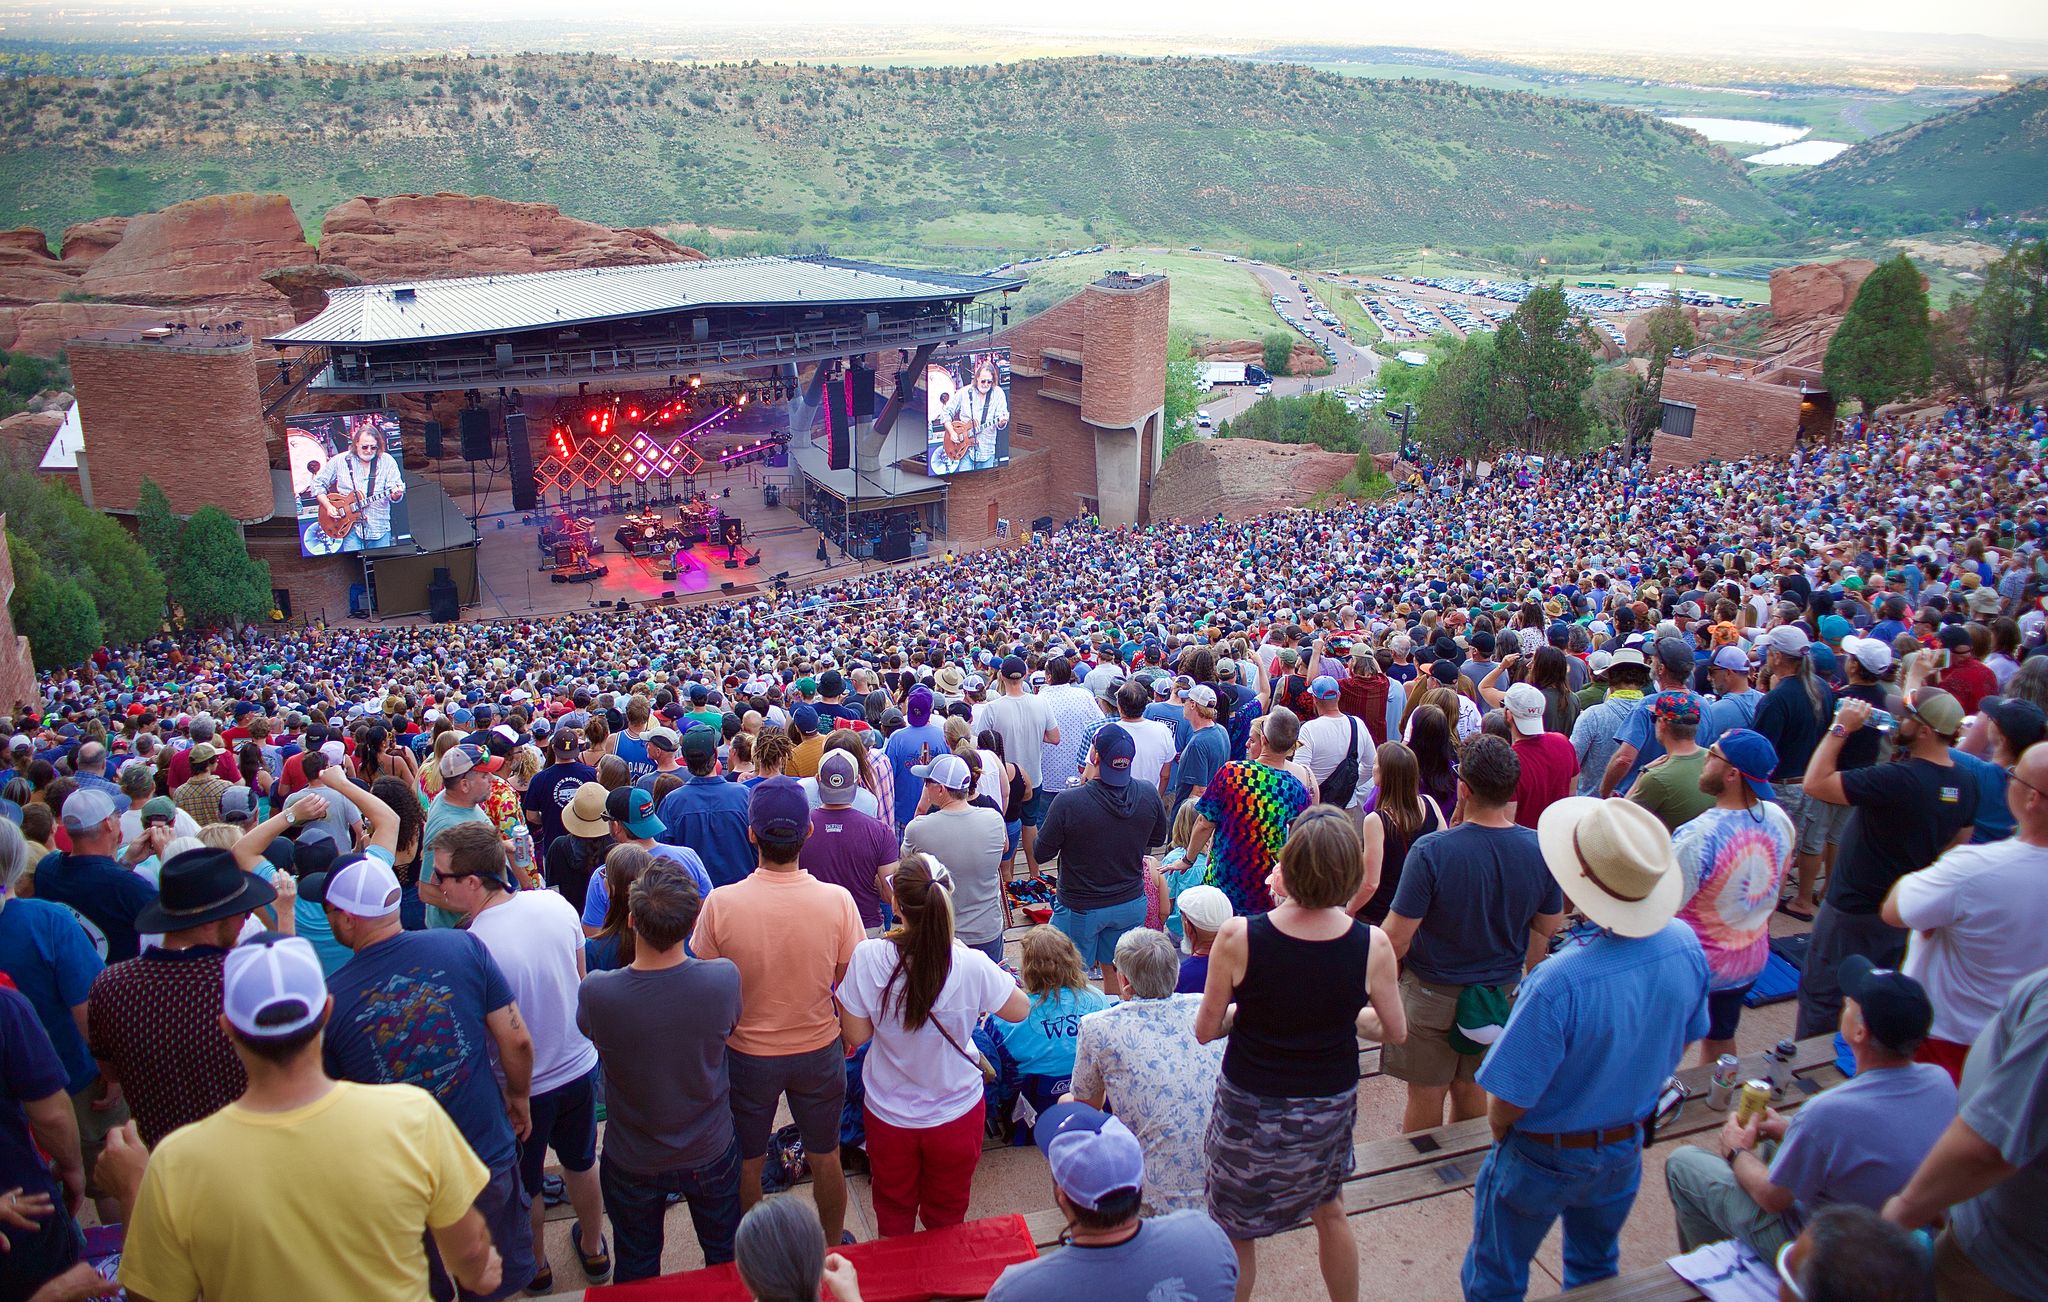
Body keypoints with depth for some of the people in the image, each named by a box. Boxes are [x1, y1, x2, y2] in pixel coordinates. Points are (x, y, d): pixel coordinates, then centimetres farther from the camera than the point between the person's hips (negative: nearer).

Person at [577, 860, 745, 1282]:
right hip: (710, 1153, 1)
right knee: (725, 1258, 26)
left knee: (636, 1267, 26)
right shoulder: (724, 979, -29)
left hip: (632, 1163, 0)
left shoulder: (596, 993, -31)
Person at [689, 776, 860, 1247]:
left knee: (746, 1164, 21)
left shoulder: (720, 903, -21)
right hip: (819, 1050, 1)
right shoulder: (837, 900, -20)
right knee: (824, 1158, 22)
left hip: (747, 1054, 0)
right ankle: (831, 1250, 41)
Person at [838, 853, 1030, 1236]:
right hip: (956, 1114, -1)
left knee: (892, 1215, 27)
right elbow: (1020, 1010, -7)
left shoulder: (868, 958, -24)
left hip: (888, 1114, 1)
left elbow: (855, 1035, -12)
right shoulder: (971, 965, -26)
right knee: (946, 1219, 25)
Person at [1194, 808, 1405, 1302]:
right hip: (1330, 1106, 3)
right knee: (1329, 1210, 30)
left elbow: (1205, 1030, -12)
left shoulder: (1238, 937, -24)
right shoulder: (1372, 946, -19)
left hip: (1250, 1108, -3)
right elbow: (1395, 1032, -3)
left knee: (1236, 1229, 19)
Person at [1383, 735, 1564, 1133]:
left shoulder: (1431, 851, -26)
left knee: (1426, 1094, 14)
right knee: (1471, 1089, 23)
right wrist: (1527, 975, 19)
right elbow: (1546, 929, 2)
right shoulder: (1541, 850, -13)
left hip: (1433, 994, -4)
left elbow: (1397, 937, -22)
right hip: (1502, 993, 4)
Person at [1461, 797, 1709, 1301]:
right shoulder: (1685, 945, -20)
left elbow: (1508, 1103, -29)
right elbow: (1685, 1038, 1)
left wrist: (1498, 1128, -5)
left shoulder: (1559, 981, -40)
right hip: (1624, 1152, 6)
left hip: (1544, 1159, -5)